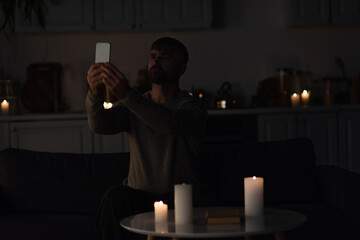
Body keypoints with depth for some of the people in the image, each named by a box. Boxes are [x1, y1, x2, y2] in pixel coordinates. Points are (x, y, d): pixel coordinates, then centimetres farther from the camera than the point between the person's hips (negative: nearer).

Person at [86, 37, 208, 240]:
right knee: (114, 196, -31)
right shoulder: (133, 105, 12)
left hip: (176, 200, -2)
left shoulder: (192, 107, -2)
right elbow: (100, 125, -9)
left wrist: (126, 95, -40)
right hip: (138, 196, 3)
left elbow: (172, 124, -27)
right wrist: (95, 95, -32)